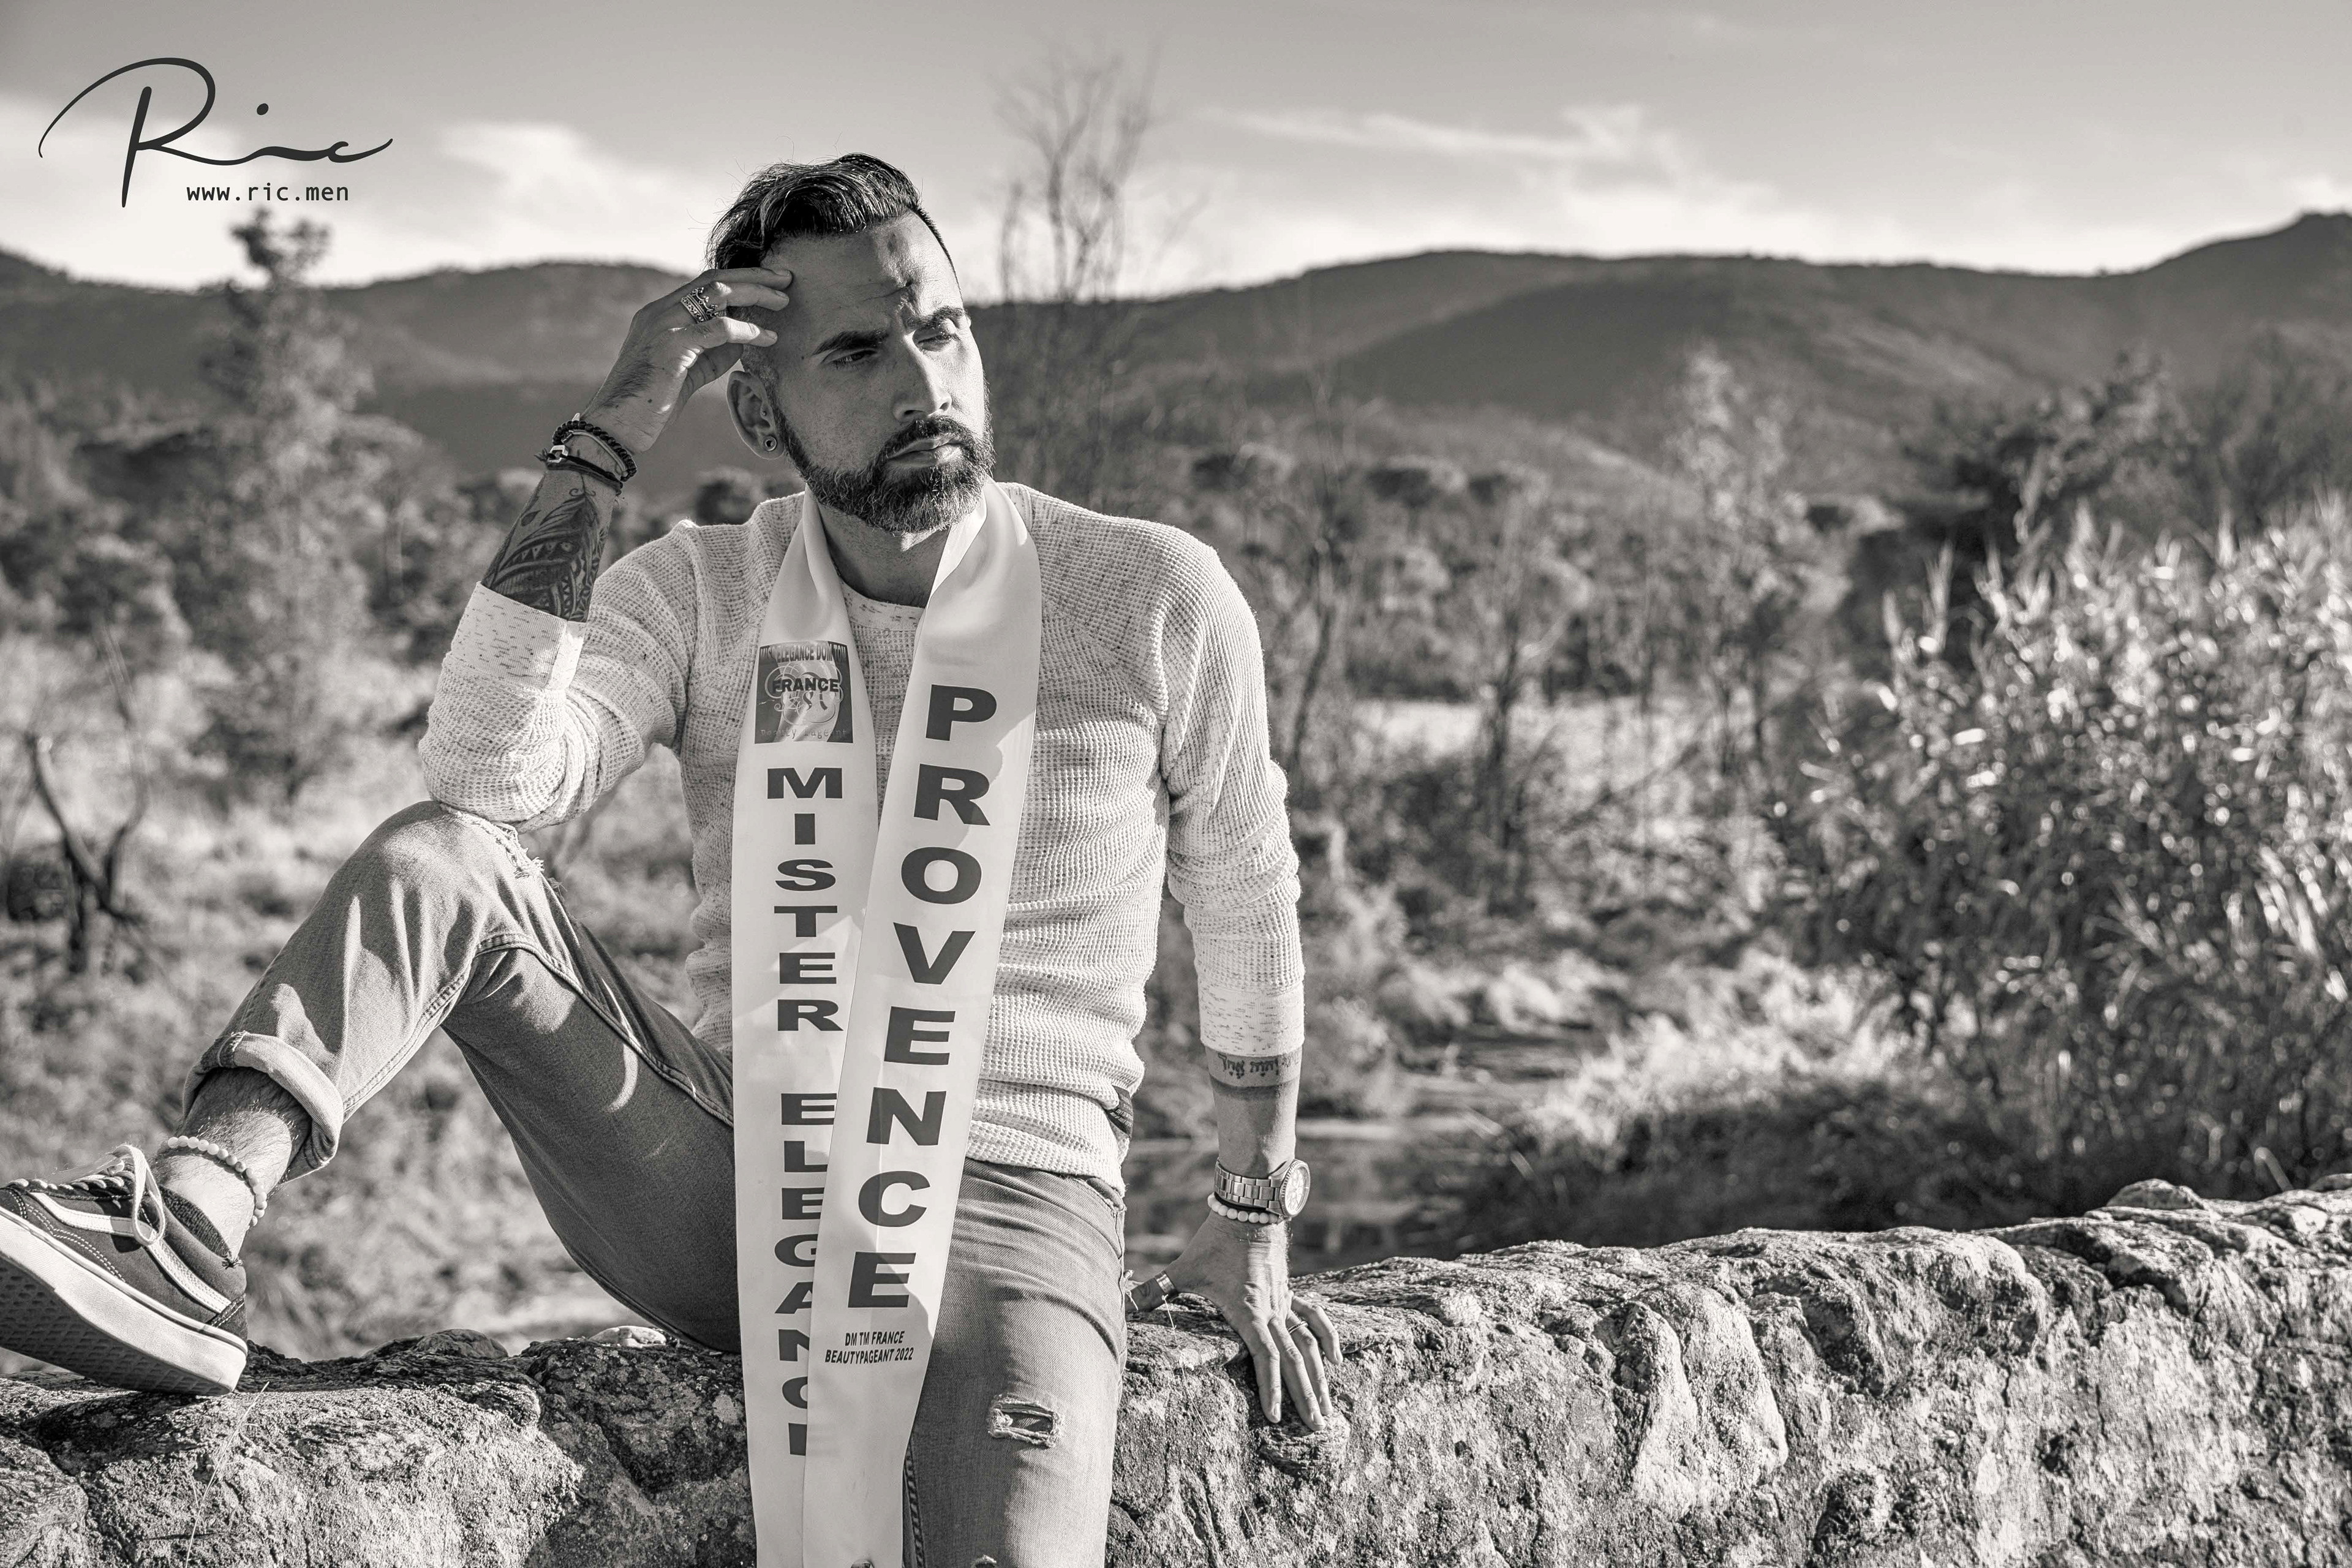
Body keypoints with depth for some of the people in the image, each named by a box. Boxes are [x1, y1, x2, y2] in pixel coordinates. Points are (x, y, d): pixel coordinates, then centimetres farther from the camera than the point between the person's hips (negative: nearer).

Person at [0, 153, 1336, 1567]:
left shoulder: (1150, 598, -3)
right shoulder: (700, 595, 1)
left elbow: (1246, 904, 11)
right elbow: (490, 774, -19)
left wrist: (1255, 1225, 17)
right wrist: (607, 442, -21)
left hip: (1002, 1208, -2)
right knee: (437, 859, -18)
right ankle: (184, 1236, -36)